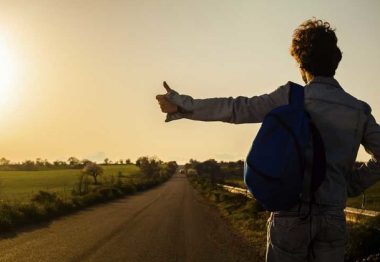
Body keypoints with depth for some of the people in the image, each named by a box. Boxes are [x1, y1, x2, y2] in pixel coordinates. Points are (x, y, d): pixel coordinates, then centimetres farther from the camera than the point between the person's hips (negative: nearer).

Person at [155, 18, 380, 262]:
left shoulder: (292, 97, -5)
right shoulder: (359, 110, 5)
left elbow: (236, 109, -8)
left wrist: (180, 105, -2)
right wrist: (352, 183, 14)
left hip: (292, 212, -2)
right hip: (333, 216, 3)